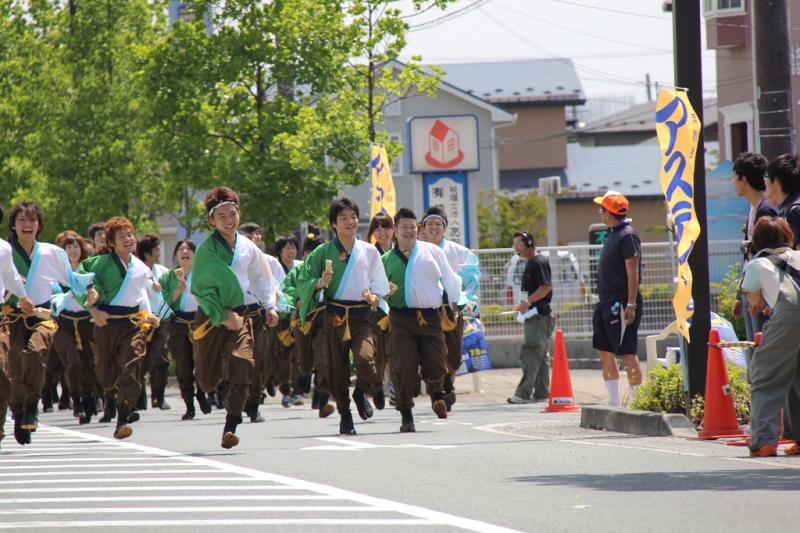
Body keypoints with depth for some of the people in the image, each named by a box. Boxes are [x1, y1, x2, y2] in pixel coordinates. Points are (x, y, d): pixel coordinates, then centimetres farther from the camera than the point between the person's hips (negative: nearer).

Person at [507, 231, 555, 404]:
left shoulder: (538, 262, -12)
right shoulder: (530, 263, 19)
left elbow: (546, 287, -20)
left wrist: (527, 302, -19)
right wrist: (525, 305, 15)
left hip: (539, 316, -11)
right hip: (534, 316, 11)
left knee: (530, 354, -13)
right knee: (541, 356, 11)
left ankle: (524, 393, -16)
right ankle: (542, 393, 15)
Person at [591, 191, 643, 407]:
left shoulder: (627, 235, -13)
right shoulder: (614, 234, 16)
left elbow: (633, 272, -18)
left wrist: (631, 304, -22)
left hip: (621, 304, -10)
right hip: (606, 303, 10)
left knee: (627, 353, -8)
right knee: (605, 352, 10)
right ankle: (614, 403, 15)